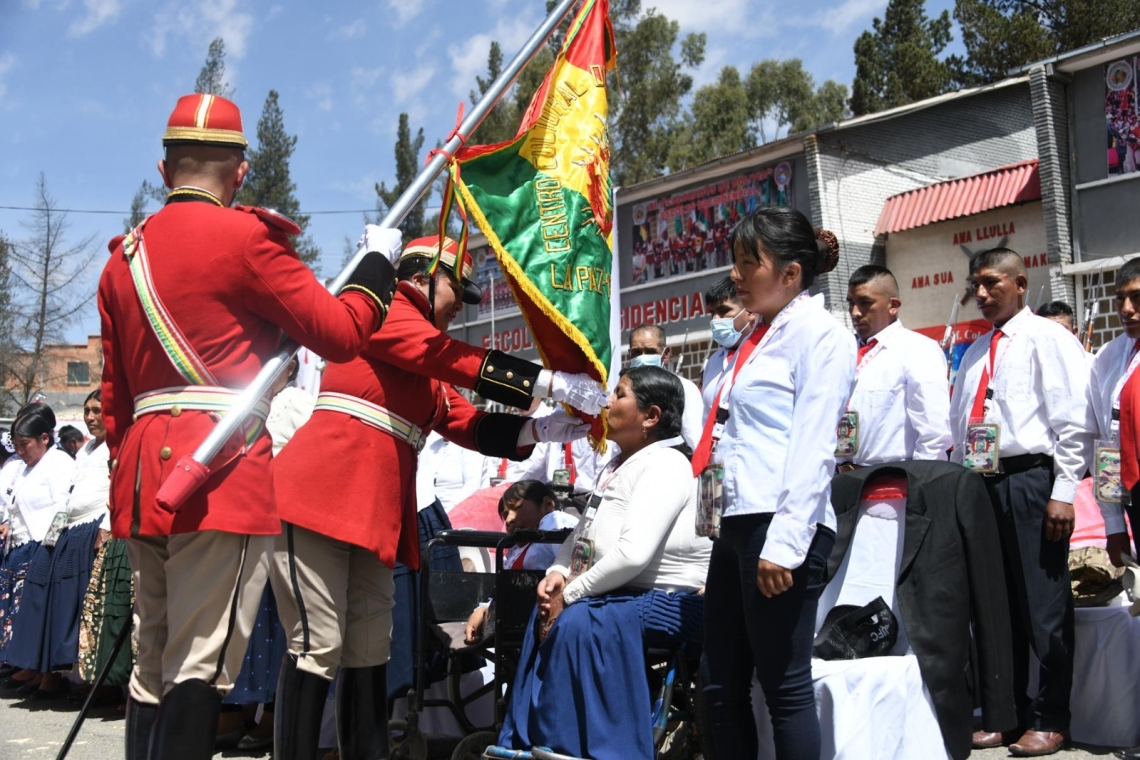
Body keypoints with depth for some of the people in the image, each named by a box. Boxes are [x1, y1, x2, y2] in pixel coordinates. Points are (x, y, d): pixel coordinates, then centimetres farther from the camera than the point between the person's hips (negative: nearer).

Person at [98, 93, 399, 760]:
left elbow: (115, 392, 19)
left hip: (144, 476, 8)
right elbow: (340, 333, -6)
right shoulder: (244, 237, -6)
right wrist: (379, 261, 10)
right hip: (223, 470, -7)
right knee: (200, 666, -6)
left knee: (155, 666, 14)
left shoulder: (125, 255, 16)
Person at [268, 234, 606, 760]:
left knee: (370, 650, 9)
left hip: (378, 511, 9)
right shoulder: (384, 311, -2)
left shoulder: (428, 370, 24)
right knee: (317, 647, -9)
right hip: (319, 495, -9)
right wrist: (553, 382, -17)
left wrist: (539, 430, 1)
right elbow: (454, 358, -15)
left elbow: (469, 426, 16)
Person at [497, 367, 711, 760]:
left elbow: (633, 554, -27)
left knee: (579, 621, -29)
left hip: (667, 601, -10)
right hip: (624, 592, 10)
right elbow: (583, 531, 18)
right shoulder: (619, 464, 16)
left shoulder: (664, 465, -16)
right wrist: (558, 573, -3)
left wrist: (570, 594, -19)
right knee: (544, 614, -1)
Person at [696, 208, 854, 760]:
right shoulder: (759, 337, 21)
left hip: (781, 527, -9)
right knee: (722, 686, 11)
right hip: (738, 522, 9)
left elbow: (813, 448, -15)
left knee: (784, 686, -4)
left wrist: (785, 543, -21)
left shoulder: (818, 333, -6)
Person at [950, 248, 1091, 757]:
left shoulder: (1047, 338, -1)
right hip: (980, 484, 7)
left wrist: (1063, 493, -15)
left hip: (1031, 481, -7)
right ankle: (1006, 712, 21)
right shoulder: (975, 353, 19)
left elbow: (1071, 422, -8)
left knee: (1043, 606, -1)